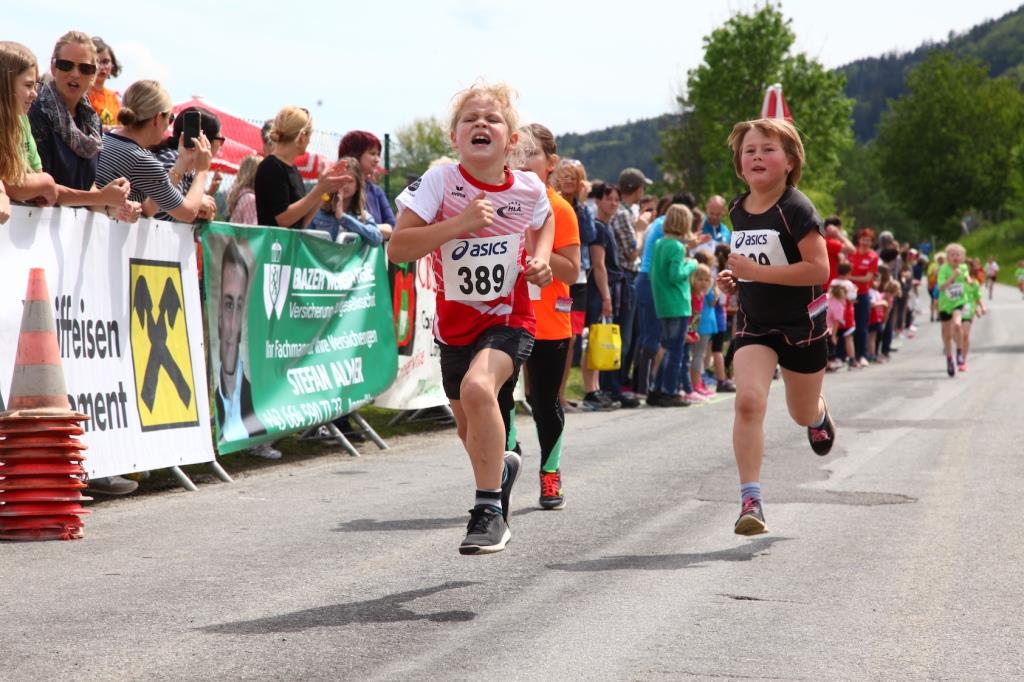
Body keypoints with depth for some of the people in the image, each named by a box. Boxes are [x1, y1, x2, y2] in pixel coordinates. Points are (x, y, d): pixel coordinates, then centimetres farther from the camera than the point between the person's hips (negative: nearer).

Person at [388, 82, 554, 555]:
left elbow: (545, 220, 16)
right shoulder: (441, 181, -15)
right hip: (455, 324, 2)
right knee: (469, 430, 19)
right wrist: (460, 224, -31)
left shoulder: (528, 188, -10)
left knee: (478, 388, -32)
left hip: (510, 319, -2)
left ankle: (489, 510, -20)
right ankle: (502, 466, 56)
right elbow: (397, 249, -22)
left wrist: (541, 258, -3)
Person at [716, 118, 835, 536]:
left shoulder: (796, 210, -18)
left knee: (802, 414, 14)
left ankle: (819, 413, 55)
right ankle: (751, 502, -20)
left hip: (801, 325, -3)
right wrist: (734, 278, -1)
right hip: (754, 324, 3)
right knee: (748, 400, -20)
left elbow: (819, 269, -25)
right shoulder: (737, 211, 2)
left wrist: (756, 271, -28)